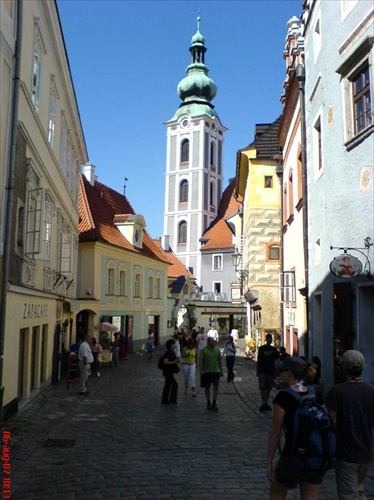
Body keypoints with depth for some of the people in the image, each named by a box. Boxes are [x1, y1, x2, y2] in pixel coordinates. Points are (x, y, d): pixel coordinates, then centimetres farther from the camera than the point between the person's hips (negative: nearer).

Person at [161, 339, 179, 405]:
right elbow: (165, 362, -26)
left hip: (170, 371, 10)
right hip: (167, 372, -10)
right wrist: (174, 362, -25)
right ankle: (172, 400, 2)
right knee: (175, 384, -8)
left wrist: (176, 360, 5)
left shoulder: (173, 352, 10)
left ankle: (164, 400, 22)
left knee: (168, 385, 14)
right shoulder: (168, 353, -19)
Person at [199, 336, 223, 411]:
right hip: (206, 372, -2)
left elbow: (219, 360, 16)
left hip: (216, 371, 2)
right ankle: (208, 403, 22)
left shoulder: (217, 349, 9)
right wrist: (201, 370, -21)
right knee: (207, 387, 8)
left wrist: (221, 370, 15)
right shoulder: (203, 350, -4)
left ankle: (214, 403, 0)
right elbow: (200, 360, -10)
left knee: (216, 386, -7)